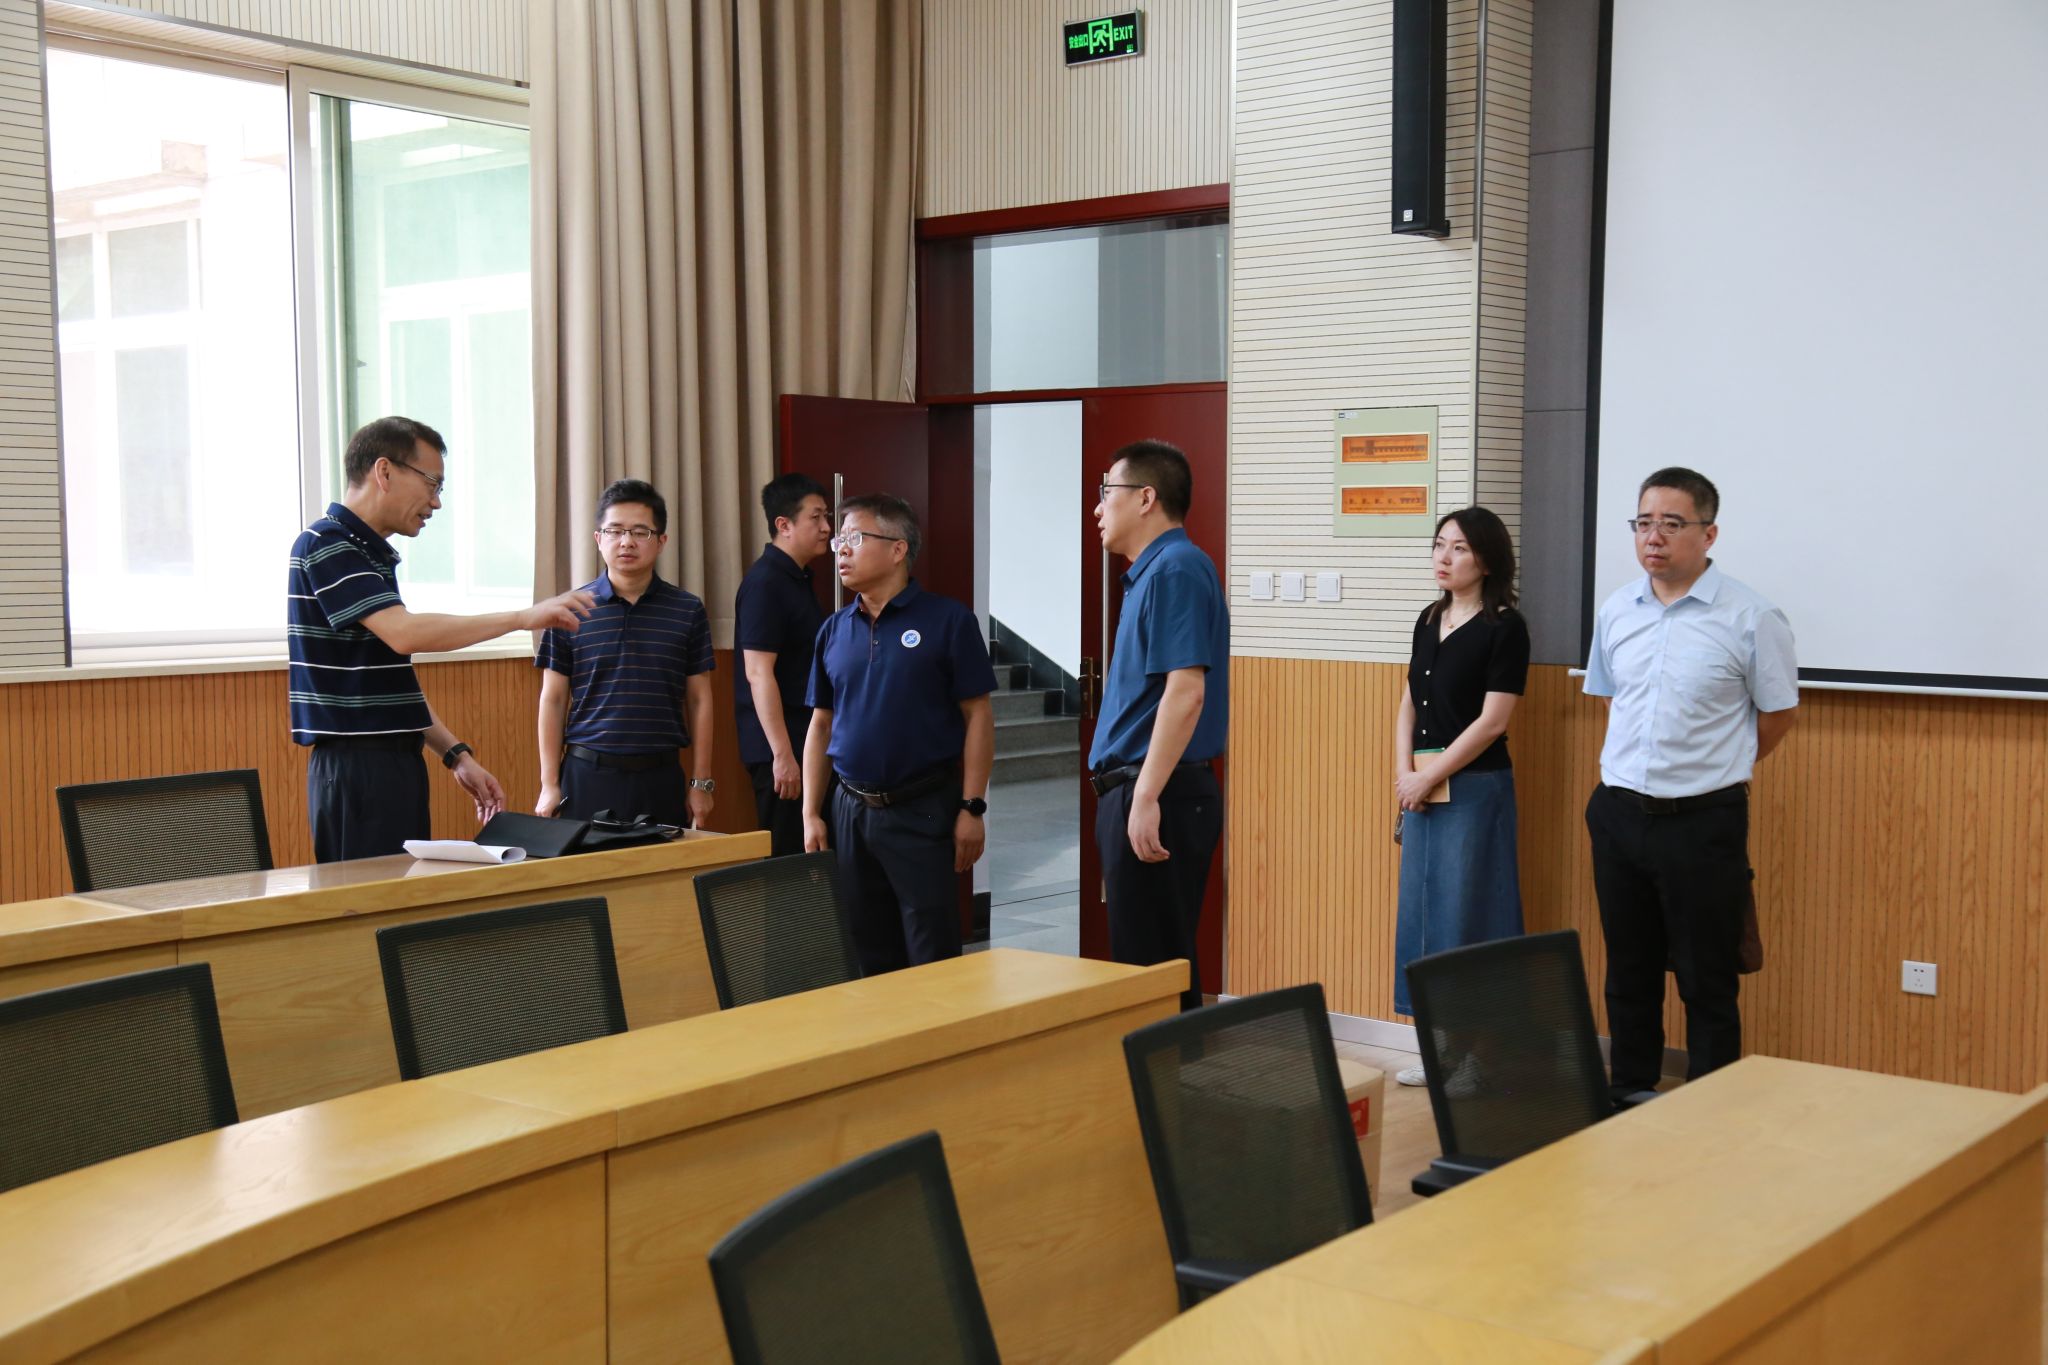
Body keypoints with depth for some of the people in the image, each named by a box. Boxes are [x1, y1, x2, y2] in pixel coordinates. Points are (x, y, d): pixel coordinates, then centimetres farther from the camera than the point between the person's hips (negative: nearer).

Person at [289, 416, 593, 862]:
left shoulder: (371, 553, 18)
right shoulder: (324, 545, -11)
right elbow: (404, 633, -25)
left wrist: (456, 755, 15)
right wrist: (523, 617, -23)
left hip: (392, 763, 9)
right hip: (356, 769, -9)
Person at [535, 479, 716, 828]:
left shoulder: (688, 611, 4)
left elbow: (699, 701, 7)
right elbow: (553, 700, 5)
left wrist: (701, 782, 4)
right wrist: (549, 785, 1)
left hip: (661, 776, 1)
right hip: (588, 774, -1)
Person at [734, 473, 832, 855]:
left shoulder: (799, 579, 15)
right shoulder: (764, 583, -14)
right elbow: (758, 673, -20)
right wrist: (782, 755, -23)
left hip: (809, 743, 9)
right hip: (781, 748, -9)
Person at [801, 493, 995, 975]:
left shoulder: (946, 620, -5)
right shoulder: (834, 629, 9)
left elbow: (978, 716, -6)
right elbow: (821, 725, 13)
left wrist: (972, 808, -11)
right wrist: (811, 815, 6)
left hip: (923, 809, -5)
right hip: (851, 810, 5)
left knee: (932, 959, -2)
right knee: (867, 959, 13)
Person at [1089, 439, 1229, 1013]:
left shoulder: (1176, 569, -14)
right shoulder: (1152, 571, 17)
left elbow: (1185, 690, -23)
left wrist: (1146, 797, -25)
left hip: (1160, 794, -10)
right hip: (1142, 791, 10)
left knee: (1152, 969, -5)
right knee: (1161, 965, 15)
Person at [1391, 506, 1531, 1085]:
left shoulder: (1504, 627, -9)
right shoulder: (1430, 620, 11)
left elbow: (1492, 721, -14)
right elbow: (1409, 703, 12)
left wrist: (1429, 777, -13)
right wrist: (1404, 772, -2)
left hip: (1474, 788, -7)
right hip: (1422, 788, 7)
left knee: (1464, 913, -2)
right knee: (1422, 908, 10)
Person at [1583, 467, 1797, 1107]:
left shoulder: (1751, 618, -10)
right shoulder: (1616, 611, 5)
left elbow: (1776, 715, 1)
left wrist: (1713, 770, 9)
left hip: (1703, 821, -5)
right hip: (1619, 812, 5)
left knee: (1706, 979, 2)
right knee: (1628, 971, 15)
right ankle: (1628, 1096, 28)